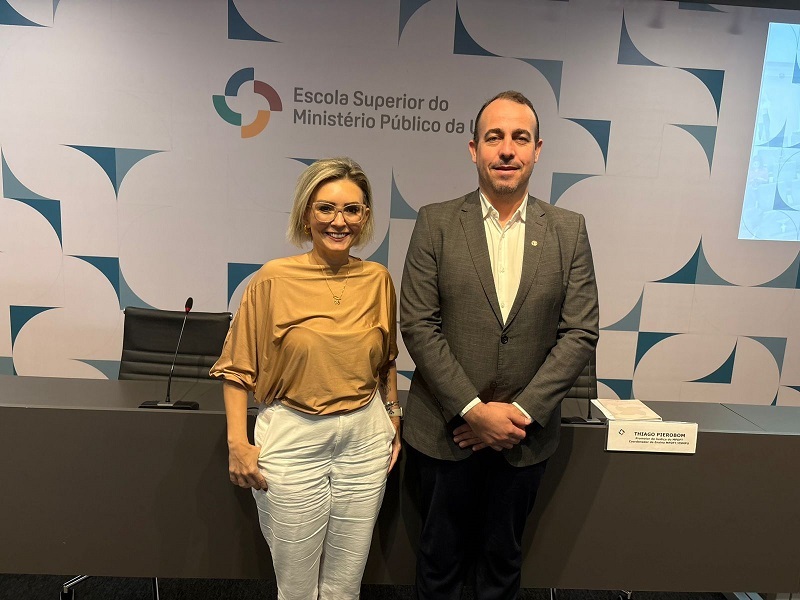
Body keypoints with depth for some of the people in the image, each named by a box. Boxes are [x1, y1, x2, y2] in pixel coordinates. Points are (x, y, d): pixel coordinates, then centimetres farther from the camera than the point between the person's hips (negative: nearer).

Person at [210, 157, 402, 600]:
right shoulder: (274, 278, -10)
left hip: (365, 440, 3)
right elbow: (237, 367, -3)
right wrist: (238, 442, -8)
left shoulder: (378, 279, 0)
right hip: (293, 441, -2)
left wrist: (393, 418, 11)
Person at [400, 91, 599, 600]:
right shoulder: (436, 223, -5)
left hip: (526, 434, 2)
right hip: (445, 432, -1)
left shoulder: (569, 230, 0)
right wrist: (473, 410, -15)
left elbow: (581, 332, -4)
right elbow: (418, 325, -10)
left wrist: (521, 410, -12)